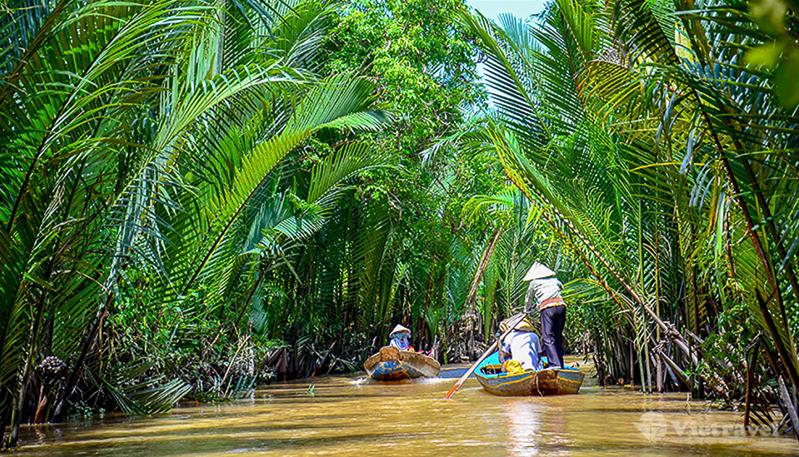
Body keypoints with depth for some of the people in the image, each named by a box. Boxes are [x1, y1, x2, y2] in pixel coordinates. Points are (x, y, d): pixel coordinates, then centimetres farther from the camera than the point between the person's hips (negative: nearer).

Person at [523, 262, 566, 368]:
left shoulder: (534, 283, 14)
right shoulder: (554, 280, 23)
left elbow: (529, 299, 27)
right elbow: (561, 287, 44)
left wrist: (527, 310, 44)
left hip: (547, 308, -5)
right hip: (561, 305, 5)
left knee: (547, 337, -7)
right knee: (558, 336, 12)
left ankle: (555, 364, -21)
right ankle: (560, 364, 13)